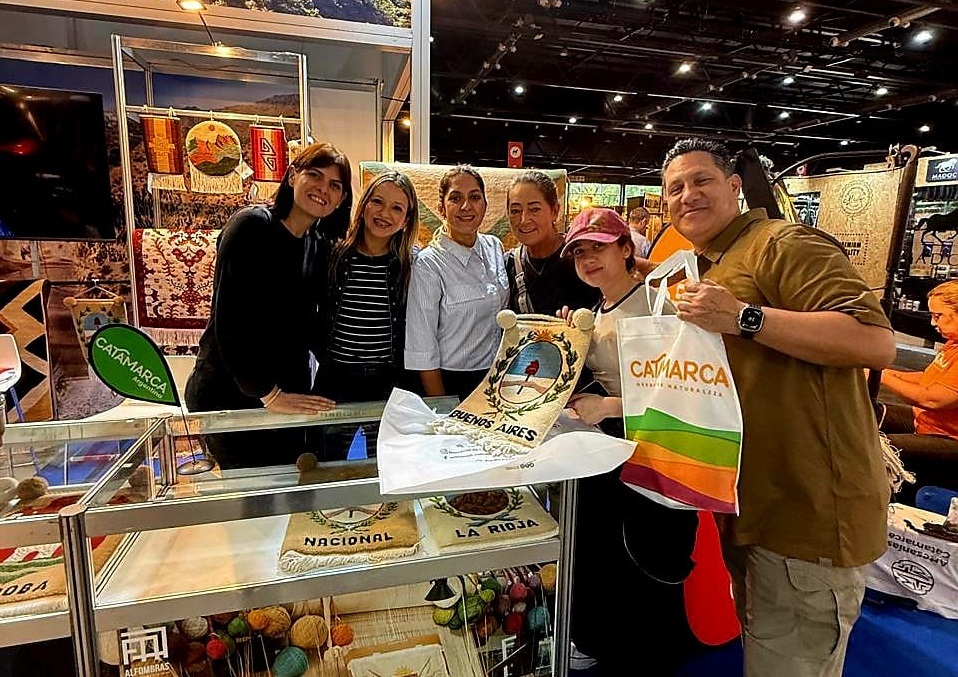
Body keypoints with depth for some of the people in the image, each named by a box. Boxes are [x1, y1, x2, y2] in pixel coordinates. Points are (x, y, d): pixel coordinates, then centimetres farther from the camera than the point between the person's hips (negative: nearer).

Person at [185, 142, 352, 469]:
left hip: (283, 399, 7)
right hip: (231, 398, -6)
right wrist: (268, 394, -18)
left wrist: (290, 392, 3)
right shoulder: (252, 225, -12)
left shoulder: (315, 246, 9)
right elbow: (231, 322, -18)